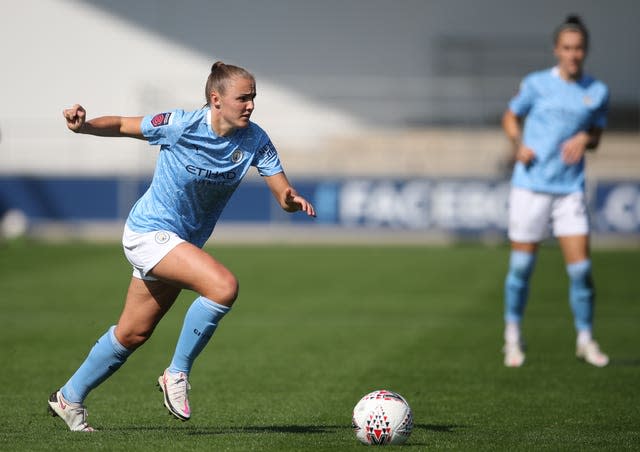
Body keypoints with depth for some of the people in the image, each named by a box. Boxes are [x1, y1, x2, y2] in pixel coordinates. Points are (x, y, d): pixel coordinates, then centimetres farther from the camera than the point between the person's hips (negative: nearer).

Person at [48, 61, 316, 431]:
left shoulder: (254, 141, -8)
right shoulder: (180, 126, -19)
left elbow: (283, 194, -7)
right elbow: (121, 125, -7)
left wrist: (293, 200, -31)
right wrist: (82, 125, -26)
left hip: (182, 242, 7)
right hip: (149, 231, -7)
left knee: (133, 334, 16)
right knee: (224, 286, -27)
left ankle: (70, 397, 35)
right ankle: (177, 375, -11)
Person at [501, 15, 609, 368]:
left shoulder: (597, 92, 7)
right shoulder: (536, 84, 0)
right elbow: (510, 117, 11)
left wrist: (584, 139, -7)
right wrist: (518, 144, -8)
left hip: (570, 189, 2)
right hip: (530, 187, -2)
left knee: (580, 267, -5)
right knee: (522, 265, 1)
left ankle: (585, 339, 11)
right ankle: (513, 336, 18)